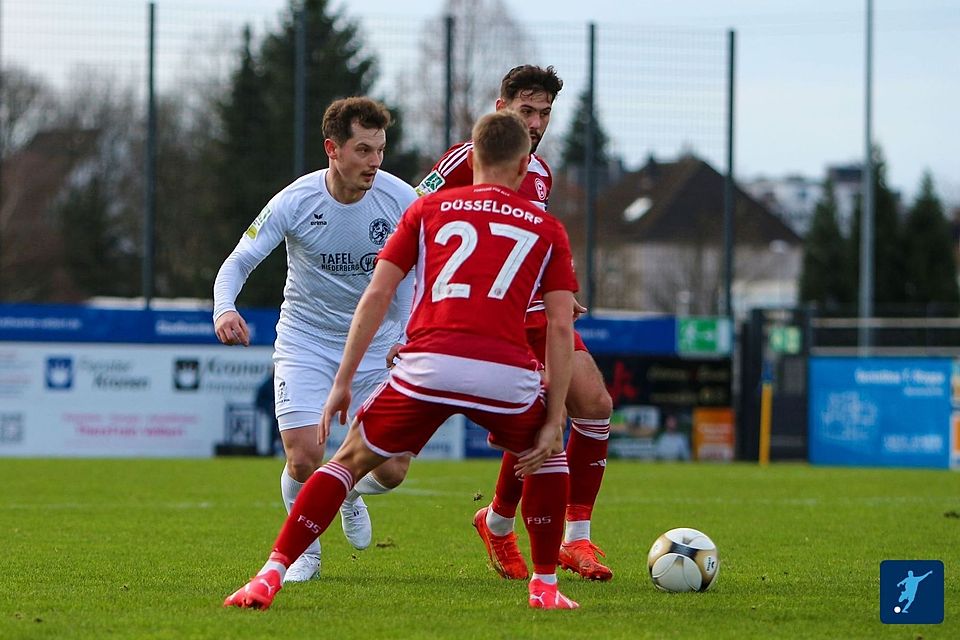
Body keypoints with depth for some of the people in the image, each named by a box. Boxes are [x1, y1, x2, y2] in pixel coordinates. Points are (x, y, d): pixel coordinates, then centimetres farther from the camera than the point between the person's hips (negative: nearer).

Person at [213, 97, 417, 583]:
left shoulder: (400, 200, -14)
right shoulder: (295, 202, -18)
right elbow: (238, 263, -14)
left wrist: (407, 338, -16)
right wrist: (225, 308, -35)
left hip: (376, 343, 2)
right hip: (305, 340, -2)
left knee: (392, 468, -4)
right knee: (304, 460, -16)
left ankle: (349, 490, 34)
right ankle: (305, 550, 14)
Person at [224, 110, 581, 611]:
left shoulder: (429, 209, 21)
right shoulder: (547, 230, 20)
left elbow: (376, 295, 13)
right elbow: (561, 328, 10)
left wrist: (343, 381, 15)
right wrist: (554, 421, 10)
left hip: (427, 365, 0)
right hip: (505, 375, 0)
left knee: (350, 459, 17)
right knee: (547, 453, 31)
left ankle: (270, 576, 5)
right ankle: (545, 585, 26)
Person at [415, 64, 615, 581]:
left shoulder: (541, 173, 16)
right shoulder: (468, 159, -8)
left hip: (538, 311, 8)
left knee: (595, 404, -6)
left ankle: (576, 538, 3)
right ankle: (498, 524, 6)